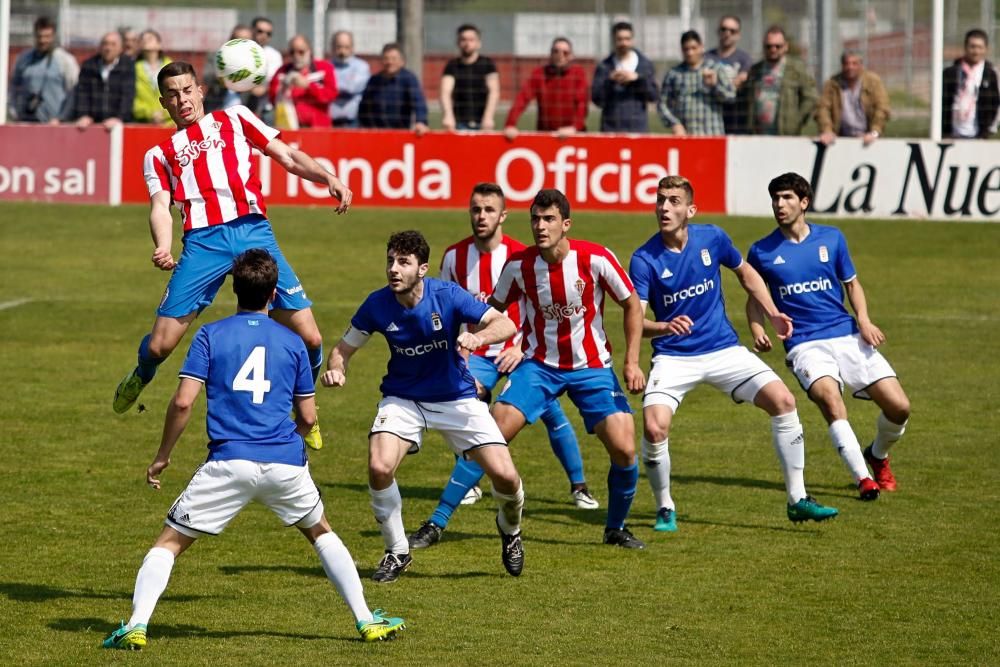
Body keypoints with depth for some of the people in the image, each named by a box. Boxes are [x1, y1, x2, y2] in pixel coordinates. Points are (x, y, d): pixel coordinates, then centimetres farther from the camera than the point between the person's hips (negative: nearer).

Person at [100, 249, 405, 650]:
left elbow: (183, 401, -4)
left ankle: (137, 625, -9)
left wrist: (162, 456, 7)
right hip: (286, 462, 2)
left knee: (169, 542, 7)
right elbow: (308, 417, 14)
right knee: (321, 533, 26)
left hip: (229, 463, -2)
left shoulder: (210, 335, 4)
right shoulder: (292, 342, 11)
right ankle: (366, 621, 24)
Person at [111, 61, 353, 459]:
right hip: (204, 242, 0)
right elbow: (160, 206, 6)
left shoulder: (234, 120, 22)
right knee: (160, 345, -7)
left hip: (253, 231, 0)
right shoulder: (160, 155, 20)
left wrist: (328, 177, -1)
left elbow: (287, 156, 18)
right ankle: (139, 380, 30)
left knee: (308, 338, -8)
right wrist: (163, 249, -15)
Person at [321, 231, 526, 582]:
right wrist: (336, 369, -24)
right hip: (403, 399, 1)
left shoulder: (447, 295, -20)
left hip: (456, 398, -1)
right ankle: (397, 552, 1)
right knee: (379, 468, -25)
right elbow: (345, 347, 0)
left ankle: (509, 530, 26)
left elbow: (506, 324, -24)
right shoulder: (378, 304, -14)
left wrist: (478, 337, -45)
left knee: (505, 476, -12)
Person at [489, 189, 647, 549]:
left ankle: (616, 529, 13)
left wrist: (632, 362, -6)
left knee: (624, 448, -13)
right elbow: (493, 309, 8)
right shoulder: (519, 265, -10)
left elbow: (632, 305, -2)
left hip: (591, 367, 0)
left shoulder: (596, 259, -15)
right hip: (539, 365, 0)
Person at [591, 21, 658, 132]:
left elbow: (653, 95, 2)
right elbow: (596, 98, -1)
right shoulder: (604, 67, 6)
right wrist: (610, 81, -17)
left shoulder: (645, 64, 8)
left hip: (638, 128, 1)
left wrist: (637, 78, -12)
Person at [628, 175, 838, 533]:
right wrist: (664, 326, -40)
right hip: (674, 357, -3)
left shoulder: (712, 238, -5)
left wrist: (773, 314, 6)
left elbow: (745, 273, 15)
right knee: (654, 427, -24)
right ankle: (665, 509, 3)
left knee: (783, 401, -12)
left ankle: (798, 500, -1)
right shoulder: (644, 259, -14)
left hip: (723, 349, 3)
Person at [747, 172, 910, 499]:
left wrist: (864, 320, -1)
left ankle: (878, 455, 25)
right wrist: (758, 332, -4)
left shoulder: (831, 238, 6)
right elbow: (754, 297, 16)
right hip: (805, 345, -2)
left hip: (847, 336, 2)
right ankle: (863, 478, -29)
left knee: (899, 407, -7)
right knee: (830, 399, -33)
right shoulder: (762, 251, 3)